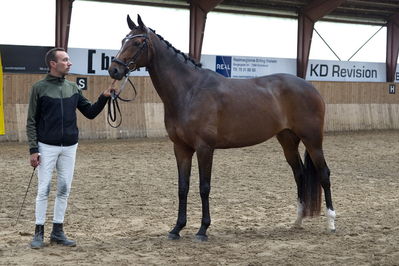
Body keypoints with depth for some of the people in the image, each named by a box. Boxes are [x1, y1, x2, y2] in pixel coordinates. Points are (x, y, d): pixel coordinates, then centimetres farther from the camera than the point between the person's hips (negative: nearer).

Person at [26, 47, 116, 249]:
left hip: (69, 148, 4)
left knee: (64, 190, 7)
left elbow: (90, 113, 8)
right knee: (43, 190, 0)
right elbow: (31, 122, -6)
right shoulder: (39, 88, -6)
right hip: (47, 147, -4)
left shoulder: (73, 88, 7)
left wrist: (104, 97, -8)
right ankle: (39, 233, 10)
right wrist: (33, 150, -12)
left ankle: (58, 232, 17)